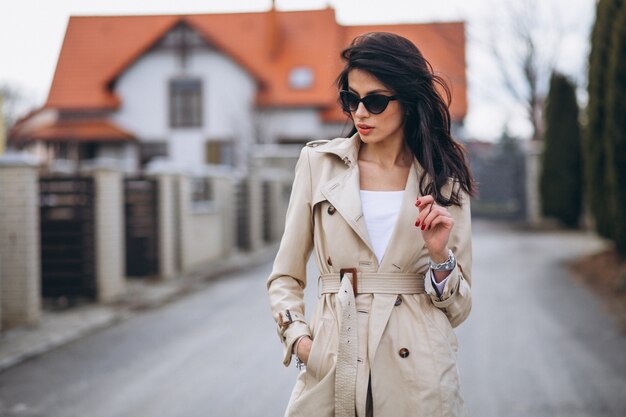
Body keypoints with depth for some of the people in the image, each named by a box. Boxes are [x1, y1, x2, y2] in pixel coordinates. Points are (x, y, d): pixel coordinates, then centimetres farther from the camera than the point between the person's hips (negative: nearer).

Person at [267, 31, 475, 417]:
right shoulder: (319, 163, 3)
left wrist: (439, 256, -11)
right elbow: (286, 277, 8)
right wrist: (298, 337, -8)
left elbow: (458, 308, 6)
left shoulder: (444, 180, 3)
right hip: (331, 369, 1)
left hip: (418, 376, 0)